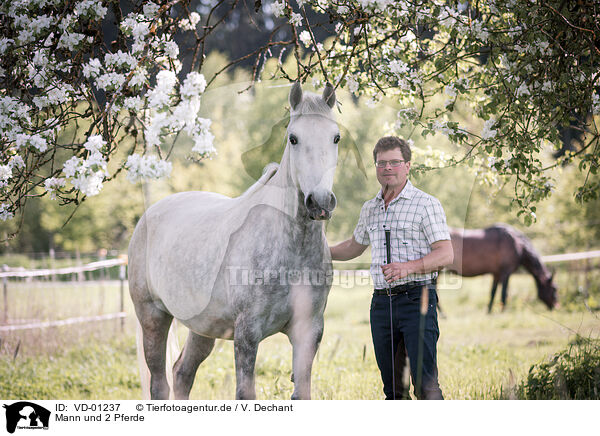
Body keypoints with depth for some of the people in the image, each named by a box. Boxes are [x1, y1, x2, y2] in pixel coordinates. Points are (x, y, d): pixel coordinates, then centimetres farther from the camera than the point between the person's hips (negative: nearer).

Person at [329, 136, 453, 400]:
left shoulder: (426, 204, -2)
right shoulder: (370, 209, 16)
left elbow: (445, 254, -9)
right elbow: (355, 246, 34)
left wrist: (408, 267, -22)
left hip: (417, 299, -6)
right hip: (382, 302, 6)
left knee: (425, 383, -14)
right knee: (392, 385, 7)